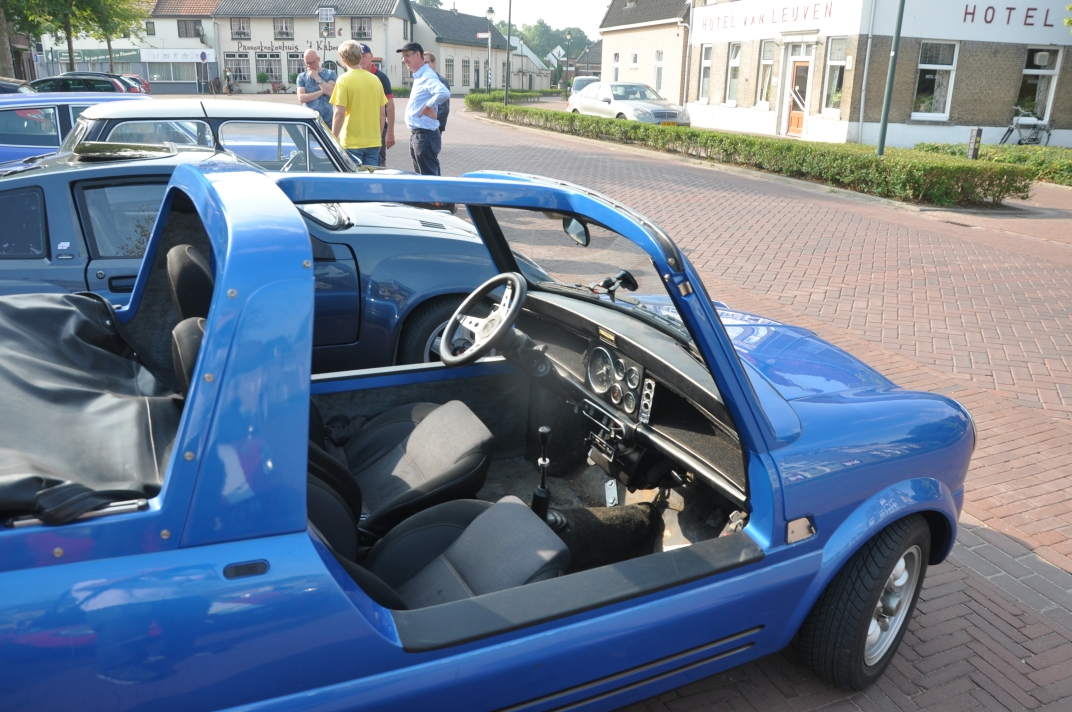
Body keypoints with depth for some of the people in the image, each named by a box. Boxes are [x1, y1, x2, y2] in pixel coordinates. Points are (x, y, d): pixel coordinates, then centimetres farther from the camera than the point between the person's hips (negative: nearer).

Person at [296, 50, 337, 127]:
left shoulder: (330, 74, 6)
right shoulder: (302, 77, 9)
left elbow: (332, 92, -11)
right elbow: (301, 98, -5)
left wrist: (317, 78, -8)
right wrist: (322, 91, -9)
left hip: (327, 121, -1)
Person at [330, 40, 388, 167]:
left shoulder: (344, 80, -8)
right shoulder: (375, 79, 6)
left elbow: (339, 113, -14)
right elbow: (382, 113, 9)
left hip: (351, 143, -4)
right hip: (373, 142, 4)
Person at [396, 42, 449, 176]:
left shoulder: (427, 77, -16)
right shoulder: (418, 77, 14)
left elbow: (444, 93, -34)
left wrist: (428, 107, -23)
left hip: (425, 136, -10)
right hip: (416, 135, 10)